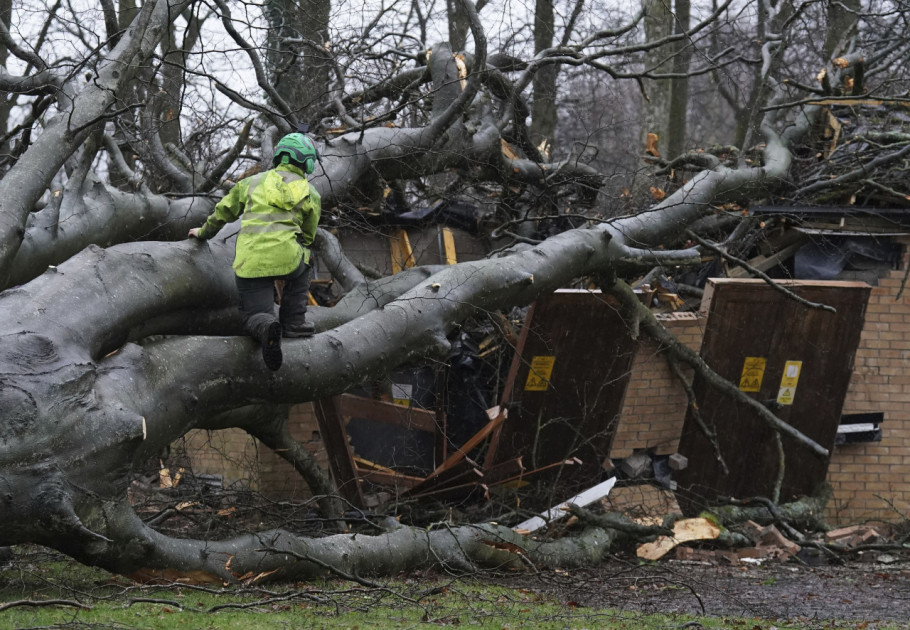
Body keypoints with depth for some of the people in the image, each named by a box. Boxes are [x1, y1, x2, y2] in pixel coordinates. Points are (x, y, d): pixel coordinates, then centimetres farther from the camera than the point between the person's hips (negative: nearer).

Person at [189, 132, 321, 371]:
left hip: (248, 262, 0)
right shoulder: (311, 195, 17)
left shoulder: (254, 182, 20)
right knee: (302, 268, 34)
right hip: (284, 259, 0)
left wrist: (204, 232, 48)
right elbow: (307, 237, 25)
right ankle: (293, 322, 19)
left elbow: (223, 211, 29)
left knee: (254, 317, 10)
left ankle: (267, 327, -27)